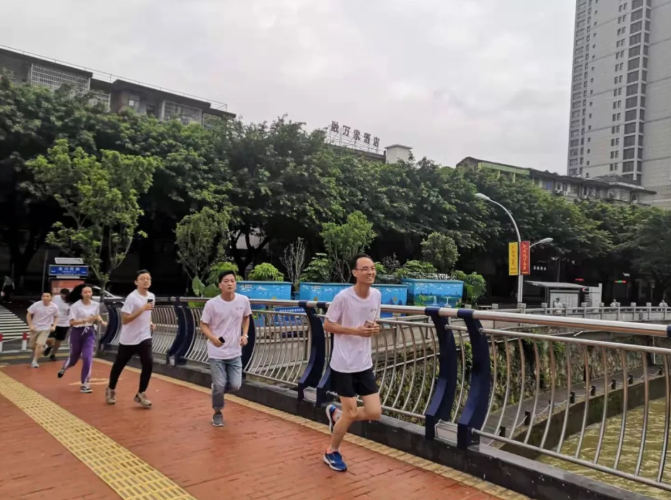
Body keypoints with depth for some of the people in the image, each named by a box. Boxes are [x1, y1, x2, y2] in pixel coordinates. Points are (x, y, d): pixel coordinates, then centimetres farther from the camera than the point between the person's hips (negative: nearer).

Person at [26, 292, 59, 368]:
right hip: (35, 328, 1)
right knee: (32, 346, 12)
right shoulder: (36, 305, -16)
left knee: (39, 345, -19)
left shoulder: (54, 307, -12)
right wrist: (30, 325, -11)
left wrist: (54, 326, -7)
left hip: (46, 329, -1)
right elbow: (28, 315, -3)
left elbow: (56, 317, 6)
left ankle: (34, 361, -4)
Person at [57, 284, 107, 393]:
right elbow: (71, 322, -17)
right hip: (77, 332, -2)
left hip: (90, 333, 2)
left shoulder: (96, 305, -3)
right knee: (74, 357, 16)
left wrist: (102, 321, -3)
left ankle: (85, 384, 2)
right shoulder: (75, 306, -15)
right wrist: (86, 320, -29)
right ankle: (63, 368, 53)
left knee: (88, 358, -10)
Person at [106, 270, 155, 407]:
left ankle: (141, 394, 3)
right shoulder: (131, 298, -18)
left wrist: (150, 322, 3)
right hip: (128, 339, -4)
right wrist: (142, 309, -29)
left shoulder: (151, 296, 3)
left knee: (148, 363, -11)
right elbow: (124, 320, -22)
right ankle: (111, 390, 37)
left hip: (144, 337, 4)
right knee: (119, 365, 12)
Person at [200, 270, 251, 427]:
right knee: (219, 385, -1)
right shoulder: (212, 304, -15)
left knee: (235, 385, 1)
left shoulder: (244, 300, -6)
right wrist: (212, 338, -26)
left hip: (235, 352, 3)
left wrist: (245, 335, -1)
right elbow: (203, 325, -6)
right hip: (217, 353, -3)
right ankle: (217, 413, 26)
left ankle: (217, 389, 35)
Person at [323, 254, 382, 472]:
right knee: (351, 413, 2)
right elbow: (327, 325, -9)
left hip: (365, 363, 6)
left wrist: (374, 328, -8)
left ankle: (336, 414, 31)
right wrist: (356, 330, -21)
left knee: (375, 413, 4)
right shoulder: (343, 297, -17)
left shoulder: (376, 295, 0)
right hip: (344, 364, -6)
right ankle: (332, 452, 29)